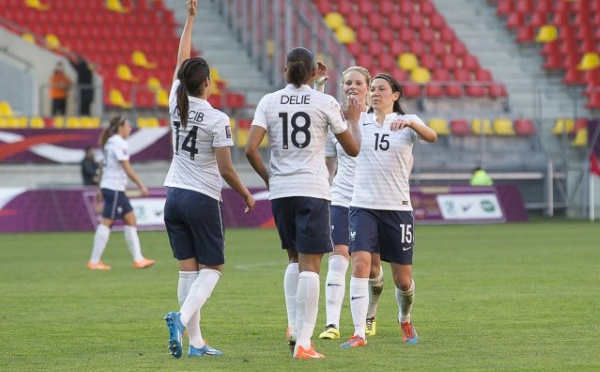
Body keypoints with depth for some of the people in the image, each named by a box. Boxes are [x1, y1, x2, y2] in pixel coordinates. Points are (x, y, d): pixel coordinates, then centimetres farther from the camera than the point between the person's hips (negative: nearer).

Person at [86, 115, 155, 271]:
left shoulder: (110, 143, 15)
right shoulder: (119, 143, -13)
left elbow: (103, 168, 18)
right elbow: (127, 168, -16)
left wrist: (101, 189, 21)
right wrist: (141, 185, -12)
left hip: (108, 186, 10)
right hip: (114, 188, -10)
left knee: (130, 219, 9)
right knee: (106, 222, -7)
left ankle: (138, 259, 8)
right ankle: (94, 262, -5)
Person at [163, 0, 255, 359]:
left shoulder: (177, 104, 1)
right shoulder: (217, 120, -14)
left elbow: (182, 60, 14)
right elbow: (226, 170, -13)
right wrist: (247, 195, 2)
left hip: (175, 195, 6)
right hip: (203, 199, -6)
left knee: (189, 268, 6)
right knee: (211, 268, 4)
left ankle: (195, 341, 2)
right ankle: (183, 317, -21)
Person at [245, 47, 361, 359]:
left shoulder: (269, 102, 3)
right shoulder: (325, 103, -1)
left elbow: (251, 149, -6)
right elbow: (353, 149, 6)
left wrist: (268, 178, 10)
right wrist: (354, 120, 23)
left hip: (280, 191, 3)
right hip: (313, 191, -3)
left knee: (295, 260, 21)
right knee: (310, 265, -3)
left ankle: (294, 327, 10)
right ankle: (303, 342, -8)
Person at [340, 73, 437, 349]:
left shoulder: (408, 122, 2)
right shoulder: (360, 121, 6)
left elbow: (431, 137, -17)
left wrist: (410, 123, -37)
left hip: (397, 208, 0)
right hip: (363, 206, 0)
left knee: (403, 280, 6)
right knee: (360, 264, -19)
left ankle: (405, 321, 37)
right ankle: (359, 334, -19)